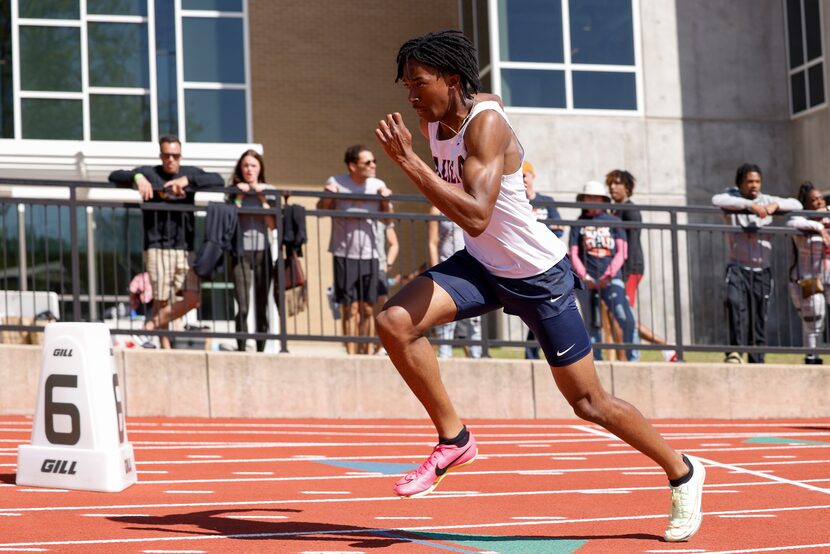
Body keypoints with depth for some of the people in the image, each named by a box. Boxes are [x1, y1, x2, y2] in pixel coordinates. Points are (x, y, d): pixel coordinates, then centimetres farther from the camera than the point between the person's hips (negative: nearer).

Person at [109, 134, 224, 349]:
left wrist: (187, 181, -11)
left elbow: (218, 180, 0)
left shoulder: (191, 173, 15)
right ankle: (165, 346, 3)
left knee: (193, 298, -7)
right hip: (157, 248, -3)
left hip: (186, 248, 3)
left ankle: (150, 326, 6)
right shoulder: (148, 173, 9)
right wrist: (137, 178, -16)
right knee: (162, 300, -6)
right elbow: (115, 176, 3)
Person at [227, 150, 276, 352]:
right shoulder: (235, 191, 5)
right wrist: (239, 196, -8)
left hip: (262, 251, 2)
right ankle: (241, 349, -8)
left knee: (262, 307, 4)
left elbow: (273, 224, -2)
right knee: (243, 307, -10)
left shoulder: (268, 191, 8)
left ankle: (261, 349, 10)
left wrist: (262, 198, -7)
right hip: (241, 252, -2)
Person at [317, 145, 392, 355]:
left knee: (368, 309, 5)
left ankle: (367, 353, 14)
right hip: (345, 255, -3)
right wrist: (327, 196, -16)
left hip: (369, 255, 3)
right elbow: (321, 210, 3)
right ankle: (351, 354, 0)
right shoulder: (336, 183, -5)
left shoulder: (378, 185, 4)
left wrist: (386, 201, -9)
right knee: (350, 308, -4)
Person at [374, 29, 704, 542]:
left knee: (589, 402, 1)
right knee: (395, 322, -18)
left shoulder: (486, 123, -26)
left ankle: (683, 471, 24)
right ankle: (454, 439, -2)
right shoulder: (434, 120, -2)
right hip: (481, 266, 7)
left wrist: (408, 160, -39)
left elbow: (476, 216, -39)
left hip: (540, 275, -7)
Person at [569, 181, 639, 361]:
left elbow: (621, 253, 4)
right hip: (588, 280, 1)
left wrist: (608, 275, -9)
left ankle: (633, 359, -9)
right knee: (592, 323, 0)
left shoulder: (613, 221, 10)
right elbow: (574, 254, 8)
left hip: (611, 278, -1)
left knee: (626, 320, -15)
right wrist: (584, 276, -8)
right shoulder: (579, 224, 13)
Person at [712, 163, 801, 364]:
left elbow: (796, 205, 5)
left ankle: (757, 362, 13)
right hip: (738, 268, -4)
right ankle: (735, 350, -30)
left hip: (762, 270, 4)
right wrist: (749, 205, -30)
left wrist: (776, 205, -15)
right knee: (735, 301, -30)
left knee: (759, 318, 5)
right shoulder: (732, 199, 0)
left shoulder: (766, 201, 10)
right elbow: (716, 201, -23)